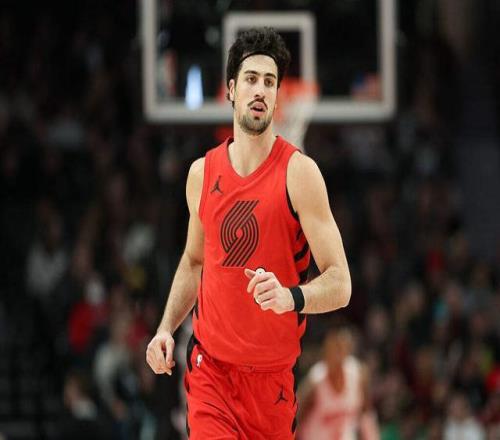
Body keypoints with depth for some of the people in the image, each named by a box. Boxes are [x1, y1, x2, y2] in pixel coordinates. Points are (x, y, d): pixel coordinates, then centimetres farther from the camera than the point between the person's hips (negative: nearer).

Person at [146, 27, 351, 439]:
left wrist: (290, 297, -32)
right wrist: (166, 328, 9)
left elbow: (339, 285, -13)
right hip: (211, 365, 2)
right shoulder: (202, 173, 5)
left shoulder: (299, 172, -9)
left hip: (272, 374, -2)